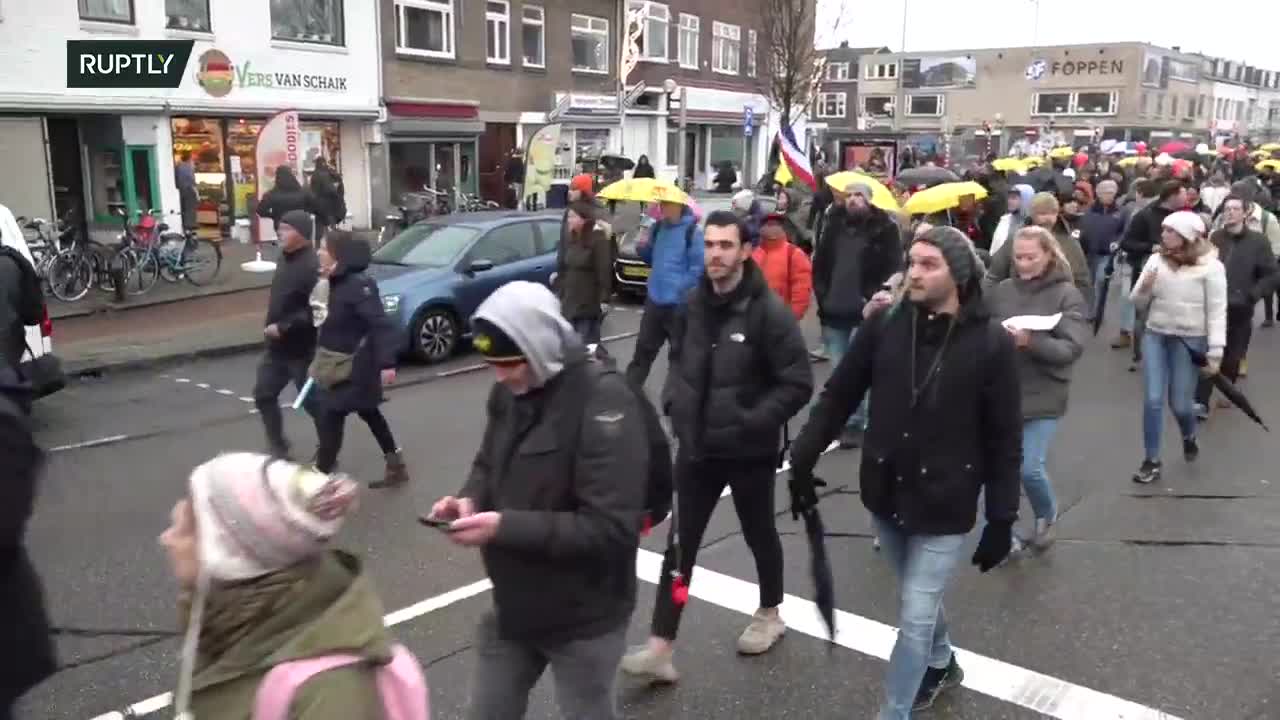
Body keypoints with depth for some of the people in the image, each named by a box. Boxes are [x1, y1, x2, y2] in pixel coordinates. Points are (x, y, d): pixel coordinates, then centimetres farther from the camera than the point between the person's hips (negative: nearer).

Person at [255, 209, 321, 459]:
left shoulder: (313, 266, -22)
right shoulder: (285, 258, 8)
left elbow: (315, 311, -29)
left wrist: (283, 328, -26)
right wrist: (272, 327, 13)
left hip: (302, 349, -9)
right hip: (277, 346, 9)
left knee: (312, 401, 3)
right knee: (263, 395, 12)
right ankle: (277, 446, 26)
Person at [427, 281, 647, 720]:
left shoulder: (604, 403, -25)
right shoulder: (508, 394, -1)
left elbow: (611, 527, -28)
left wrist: (505, 526, -32)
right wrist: (470, 499, -10)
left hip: (583, 621, -7)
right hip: (512, 609, 7)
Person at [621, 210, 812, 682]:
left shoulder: (768, 311, -17)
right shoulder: (693, 303, 1)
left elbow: (798, 384, -16)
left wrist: (750, 423, -21)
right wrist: (680, 410, 7)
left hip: (749, 450, -4)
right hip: (697, 447, 5)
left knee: (758, 533, 17)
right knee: (679, 545, 3)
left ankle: (770, 615, 41)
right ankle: (660, 648, 8)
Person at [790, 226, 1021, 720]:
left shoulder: (991, 343, -13)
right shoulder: (885, 325, -7)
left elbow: (1004, 440, -8)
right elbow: (838, 396, 1)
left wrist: (1001, 519, -7)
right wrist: (803, 460, -1)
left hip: (944, 506, -4)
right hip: (885, 496, 4)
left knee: (915, 617, 1)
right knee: (921, 600, 24)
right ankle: (941, 665, 52)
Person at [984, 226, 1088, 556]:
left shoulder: (1067, 295, -6)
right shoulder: (1001, 290, 2)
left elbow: (1072, 348, -15)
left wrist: (1031, 341, -29)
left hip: (1043, 397, -3)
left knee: (1030, 469, -5)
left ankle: (1047, 516, 29)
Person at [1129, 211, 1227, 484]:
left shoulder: (1210, 267, -10)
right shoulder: (1156, 260, 0)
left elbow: (1217, 312, -10)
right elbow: (1138, 302, 6)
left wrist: (1215, 352, -13)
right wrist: (1144, 288, -17)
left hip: (1189, 341, -3)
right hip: (1154, 336, 3)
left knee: (1180, 403, 6)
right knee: (1152, 400, 1)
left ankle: (1189, 437, 41)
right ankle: (1152, 461, 12)